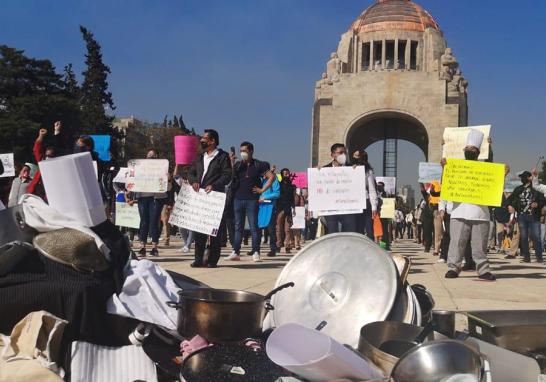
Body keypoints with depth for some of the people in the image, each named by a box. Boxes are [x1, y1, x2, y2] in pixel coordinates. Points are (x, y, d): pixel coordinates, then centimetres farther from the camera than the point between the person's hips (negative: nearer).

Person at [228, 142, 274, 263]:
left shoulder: (258, 165, 2)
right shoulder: (237, 165, 12)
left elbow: (271, 176, 0)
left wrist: (262, 190, -5)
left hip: (252, 199, -4)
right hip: (238, 199, 4)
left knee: (253, 227, -3)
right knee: (238, 227, 7)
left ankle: (256, 253, 0)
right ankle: (235, 252, 9)